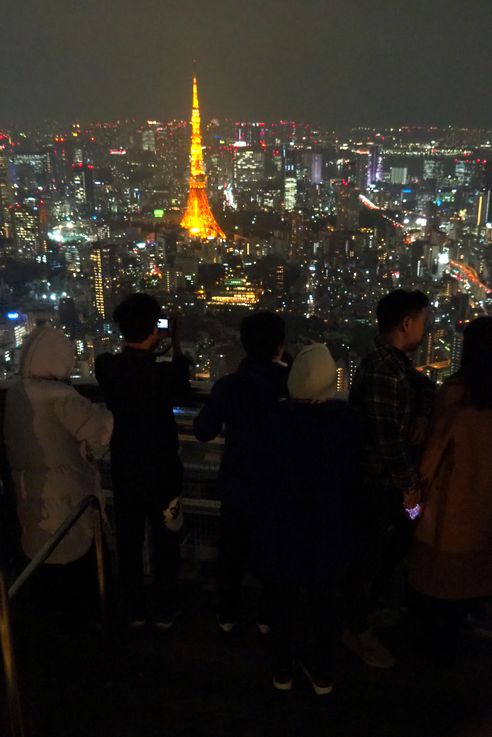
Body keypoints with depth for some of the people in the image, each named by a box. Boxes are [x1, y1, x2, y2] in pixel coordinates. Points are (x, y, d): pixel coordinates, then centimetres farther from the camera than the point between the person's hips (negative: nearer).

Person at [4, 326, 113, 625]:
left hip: (29, 486, 7)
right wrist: (104, 408, -13)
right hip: (65, 491, -7)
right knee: (76, 549, 14)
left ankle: (51, 601, 44)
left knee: (45, 545, 25)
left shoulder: (16, 391, -3)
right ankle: (80, 608, 30)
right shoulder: (59, 396, -27)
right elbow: (101, 431, -30)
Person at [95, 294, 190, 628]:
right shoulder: (163, 370, -24)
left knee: (129, 542, 18)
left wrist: (142, 345, 5)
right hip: (162, 470, -3)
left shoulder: (105, 366, -13)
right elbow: (183, 385, 0)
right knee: (165, 544, 15)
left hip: (124, 469, 4)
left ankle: (134, 611, 33)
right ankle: (165, 613, 28)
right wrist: (176, 344, 6)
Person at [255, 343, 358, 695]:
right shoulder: (346, 417, -13)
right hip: (329, 524, 2)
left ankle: (283, 671, 31)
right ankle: (322, 674, 32)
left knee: (285, 600, 16)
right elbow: (350, 474, -4)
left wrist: (270, 516, 4)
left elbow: (269, 474, -11)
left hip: (286, 523, -1)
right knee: (324, 600, 18)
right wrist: (340, 513, 10)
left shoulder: (280, 417, -19)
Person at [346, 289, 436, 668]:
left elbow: (425, 387, 20)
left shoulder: (397, 362, 7)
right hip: (377, 483, -10)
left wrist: (422, 415, 1)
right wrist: (410, 484, -15)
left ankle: (363, 607, 44)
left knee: (397, 544, 24)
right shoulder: (383, 371, -26)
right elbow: (388, 438, -25)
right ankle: (357, 629, 30)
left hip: (391, 480, 10)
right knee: (369, 555, 8)